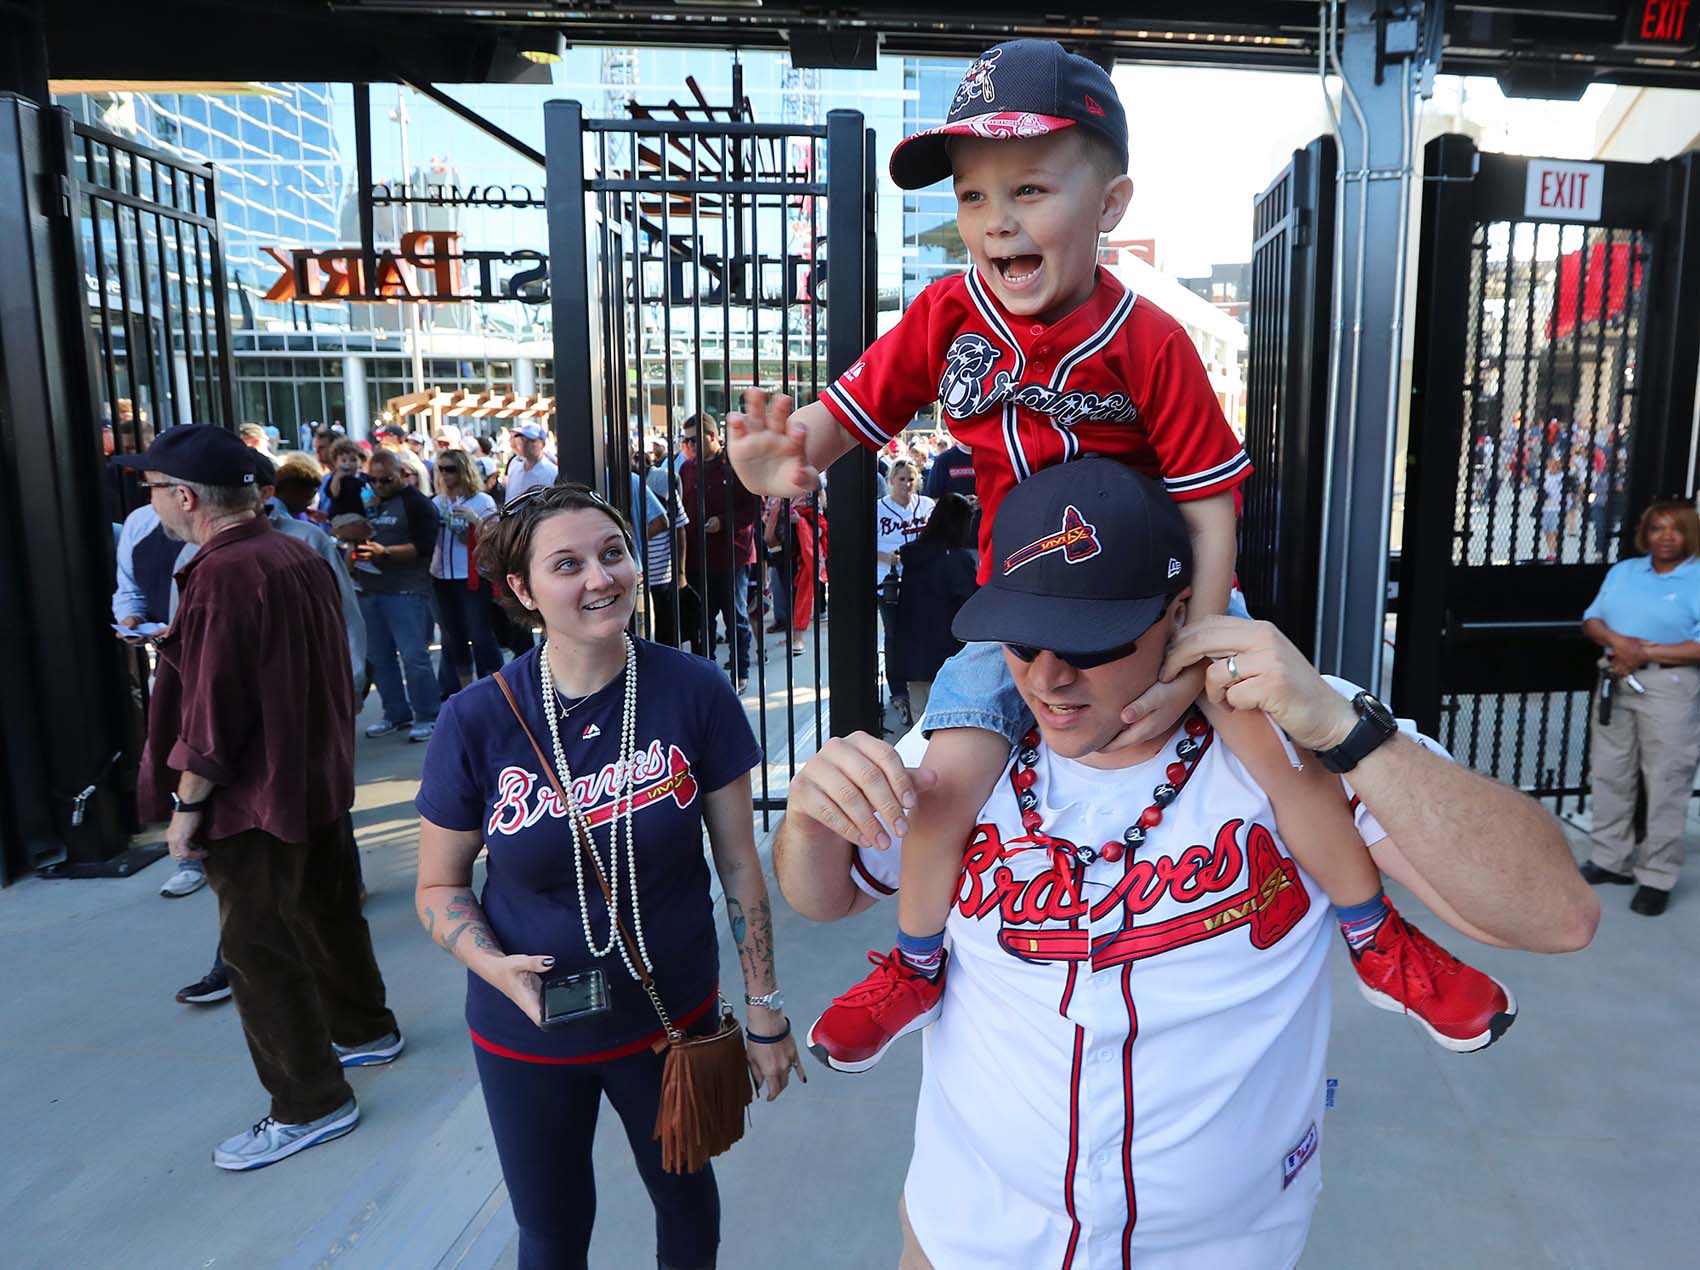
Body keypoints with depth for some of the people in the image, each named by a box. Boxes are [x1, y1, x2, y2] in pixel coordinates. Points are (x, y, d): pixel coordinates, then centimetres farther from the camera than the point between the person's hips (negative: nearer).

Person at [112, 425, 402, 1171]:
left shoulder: (222, 577, -24)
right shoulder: (299, 557, 3)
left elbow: (211, 709, -23)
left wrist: (185, 804, -12)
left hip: (253, 799, -9)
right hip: (317, 779, 9)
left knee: (261, 954, 4)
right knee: (327, 913, 23)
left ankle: (310, 1104, 16)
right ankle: (364, 1030, 41)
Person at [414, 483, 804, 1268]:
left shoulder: (694, 692, -16)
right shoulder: (478, 719, -16)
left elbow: (738, 861, -8)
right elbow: (438, 885, -3)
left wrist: (765, 1010, -3)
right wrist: (495, 965, -22)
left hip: (674, 1016, 0)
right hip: (529, 1032, 0)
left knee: (686, 1196, 26)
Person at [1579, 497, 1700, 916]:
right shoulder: (1622, 571, 12)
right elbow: (1592, 619, 7)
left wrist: (1644, 652, -17)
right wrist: (1617, 641, -13)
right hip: (1616, 682, 6)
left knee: (1665, 784, -1)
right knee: (1609, 773, 12)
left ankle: (1657, 877, 10)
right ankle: (1611, 859, 25)